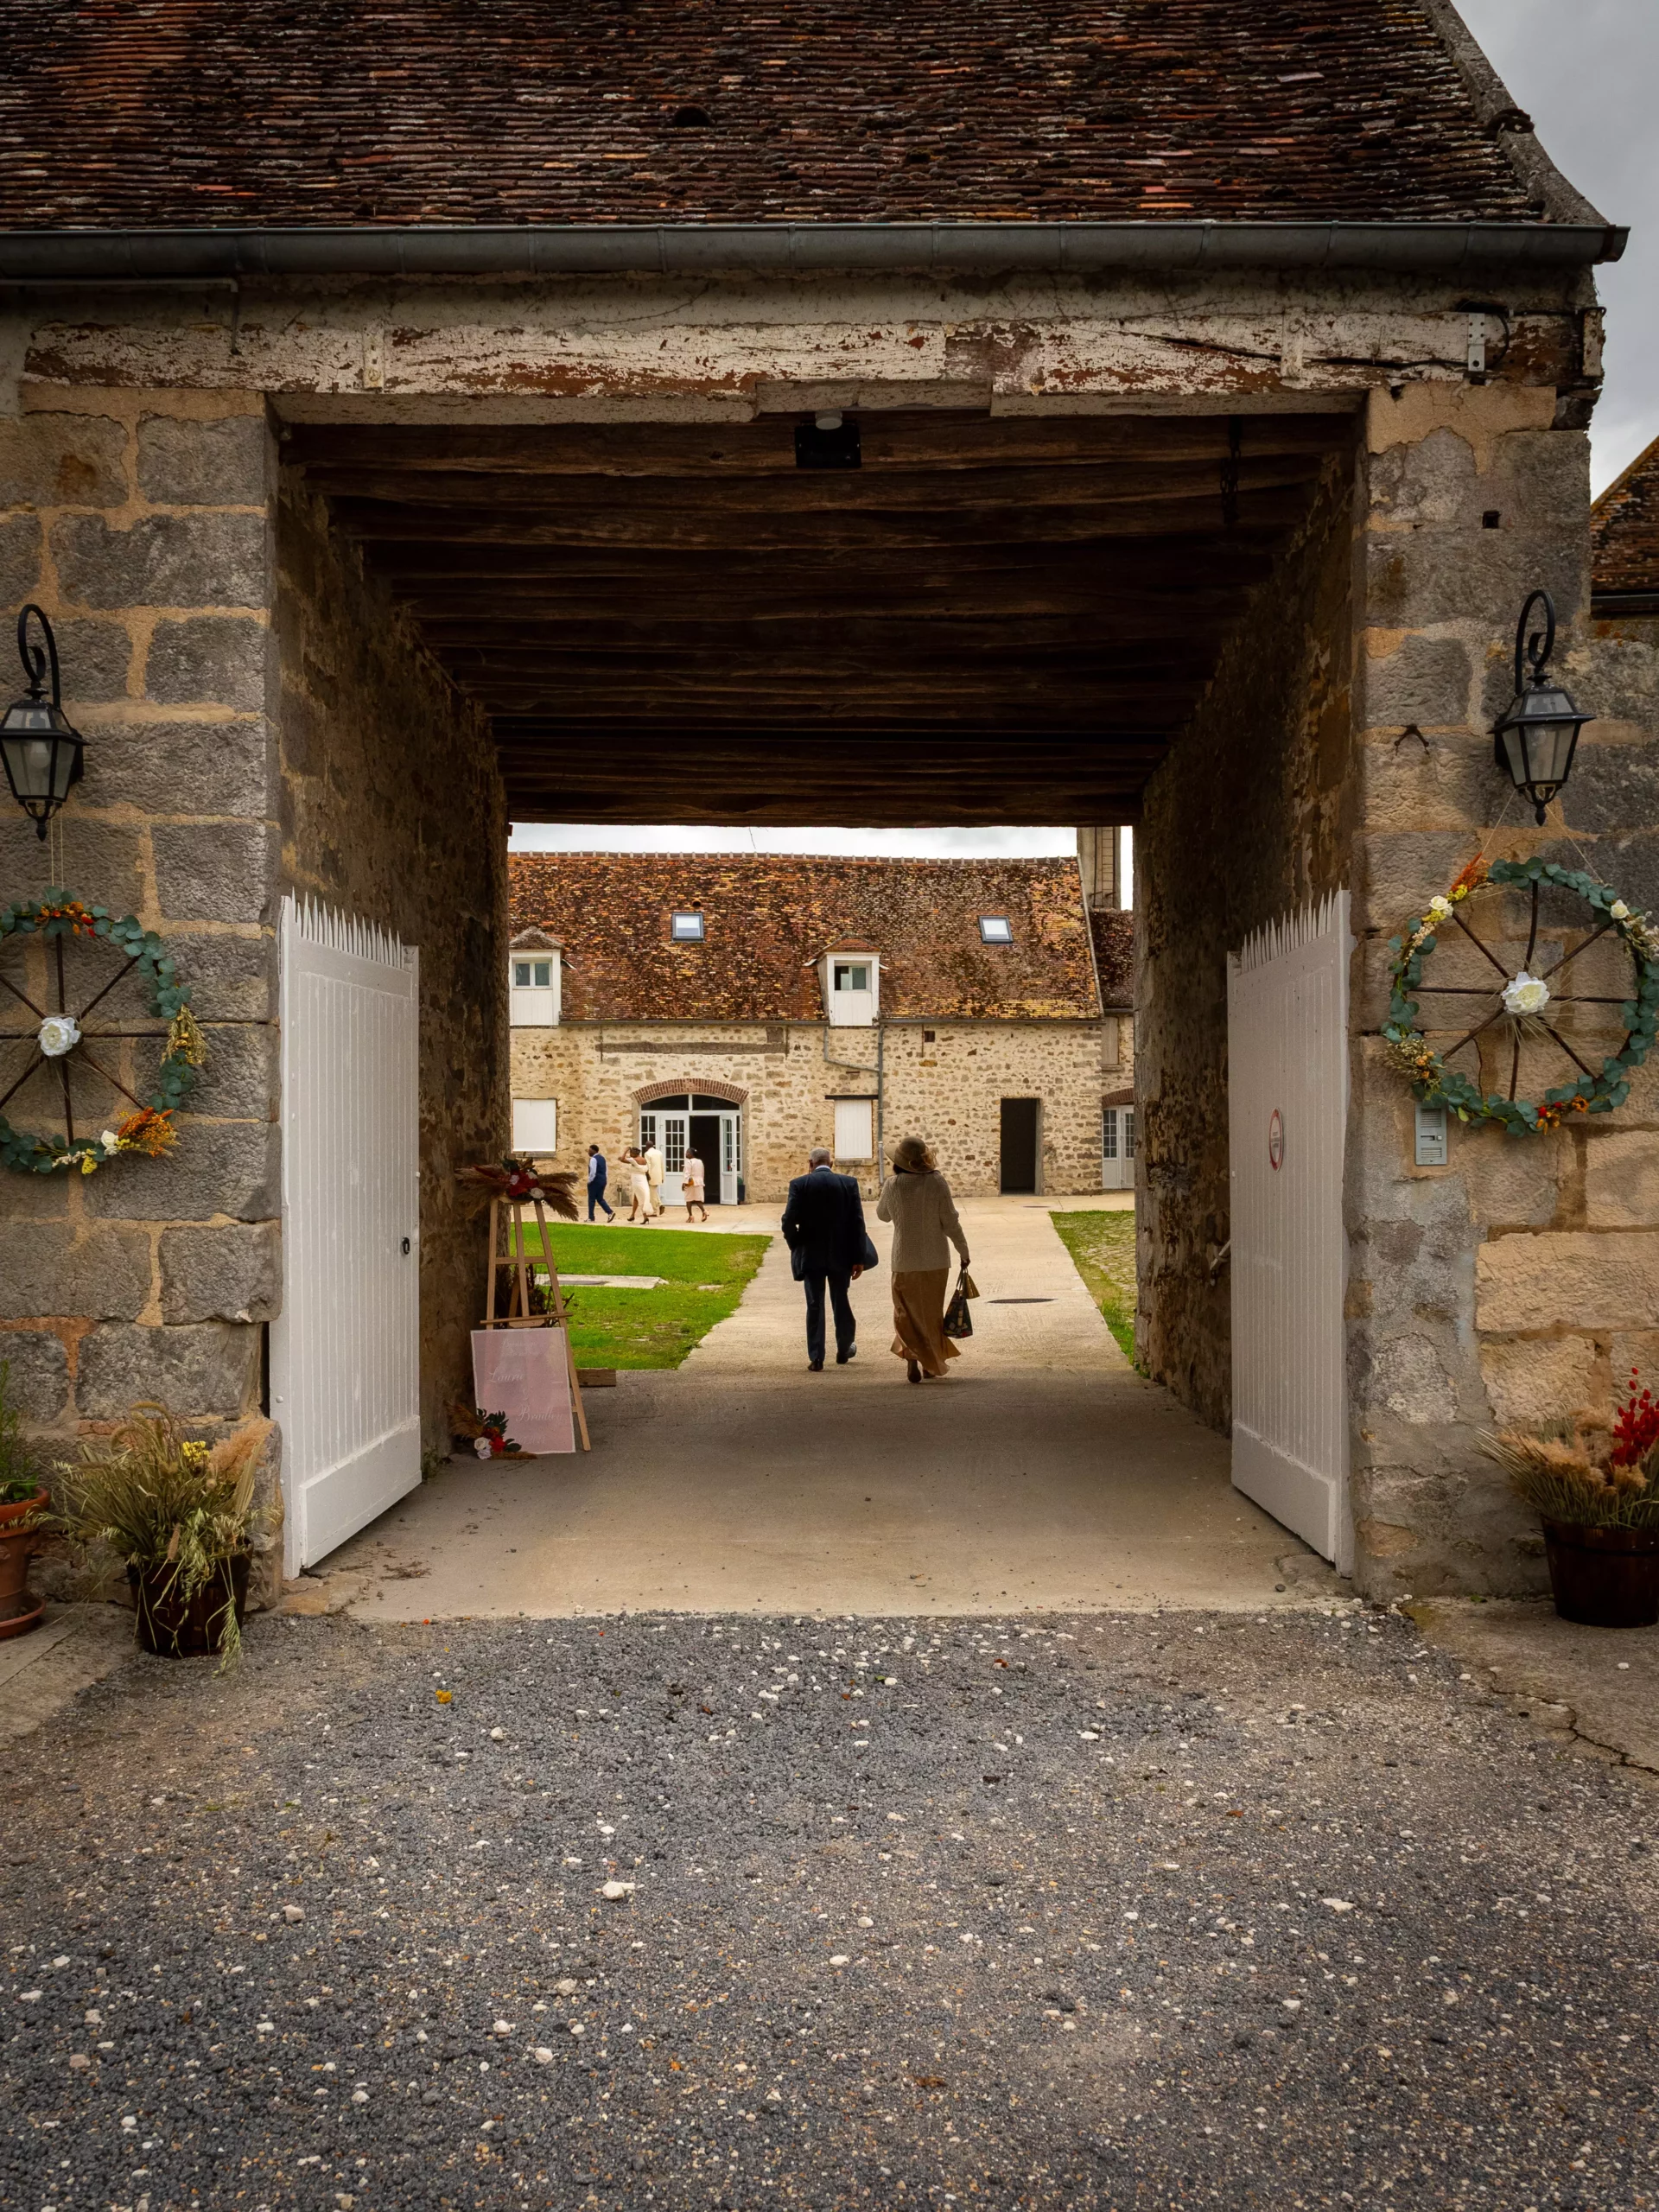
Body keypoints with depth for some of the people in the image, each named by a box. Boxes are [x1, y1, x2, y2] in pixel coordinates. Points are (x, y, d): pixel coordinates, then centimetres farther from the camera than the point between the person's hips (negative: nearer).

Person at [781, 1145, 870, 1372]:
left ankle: (816, 1359, 2)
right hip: (841, 1255, 2)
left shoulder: (799, 1184, -6)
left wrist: (796, 1247, 6)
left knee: (814, 1305, 4)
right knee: (841, 1302, 17)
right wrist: (859, 1258, -2)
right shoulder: (849, 1183, -2)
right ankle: (844, 1351, 32)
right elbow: (858, 1223, -5)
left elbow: (789, 1222, -11)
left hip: (811, 1255, -1)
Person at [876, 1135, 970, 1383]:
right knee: (932, 1313, 17)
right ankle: (931, 1364, 24)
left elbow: (883, 1214, 9)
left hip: (905, 1260, 0)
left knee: (906, 1312, 11)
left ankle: (911, 1354, -13)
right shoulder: (937, 1182, -11)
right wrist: (963, 1250, 3)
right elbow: (950, 1222, -9)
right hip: (936, 1260, 1)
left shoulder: (893, 1185, -9)